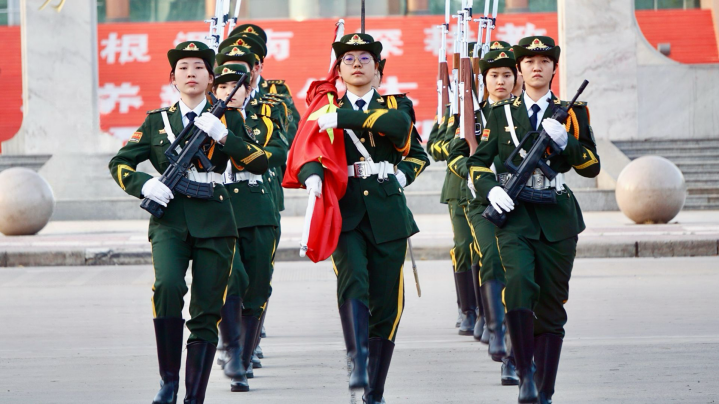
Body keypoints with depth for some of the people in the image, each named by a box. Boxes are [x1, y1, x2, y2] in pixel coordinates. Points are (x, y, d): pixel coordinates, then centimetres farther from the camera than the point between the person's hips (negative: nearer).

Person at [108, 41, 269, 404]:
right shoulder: (157, 121, 13)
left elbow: (260, 163, 0)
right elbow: (119, 163, 14)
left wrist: (222, 134, -13)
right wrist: (145, 185, -6)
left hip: (214, 223, 0)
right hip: (169, 219, 0)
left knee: (206, 314, -1)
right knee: (168, 286, -27)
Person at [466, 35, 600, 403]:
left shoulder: (573, 113, 10)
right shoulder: (502, 114, 10)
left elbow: (592, 166, 6)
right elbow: (477, 162, 11)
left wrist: (564, 141, -11)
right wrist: (491, 189, -8)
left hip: (557, 220, 1)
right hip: (515, 215, -1)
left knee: (551, 304, 2)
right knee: (519, 282, -26)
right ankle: (525, 372, -17)